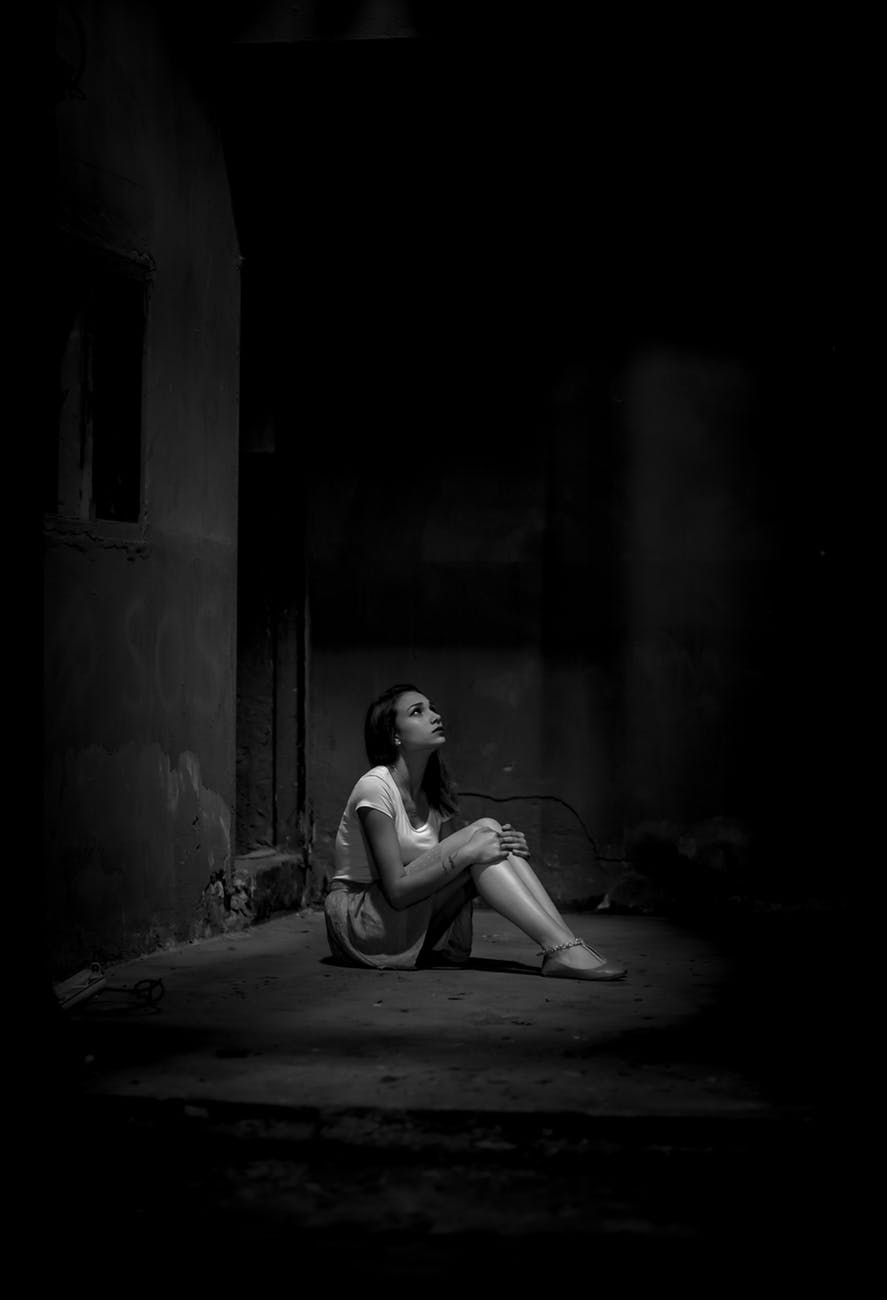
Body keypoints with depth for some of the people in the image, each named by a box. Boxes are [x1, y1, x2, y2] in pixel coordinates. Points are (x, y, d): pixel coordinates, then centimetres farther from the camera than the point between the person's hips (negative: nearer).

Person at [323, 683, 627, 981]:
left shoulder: (433, 793, 8)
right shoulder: (375, 787, -17)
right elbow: (396, 891, -23)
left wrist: (505, 848, -14)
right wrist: (467, 853, -29)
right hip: (359, 922, -7)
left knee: (493, 835, -13)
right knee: (481, 831, -22)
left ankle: (566, 945, -24)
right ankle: (561, 949, -30)